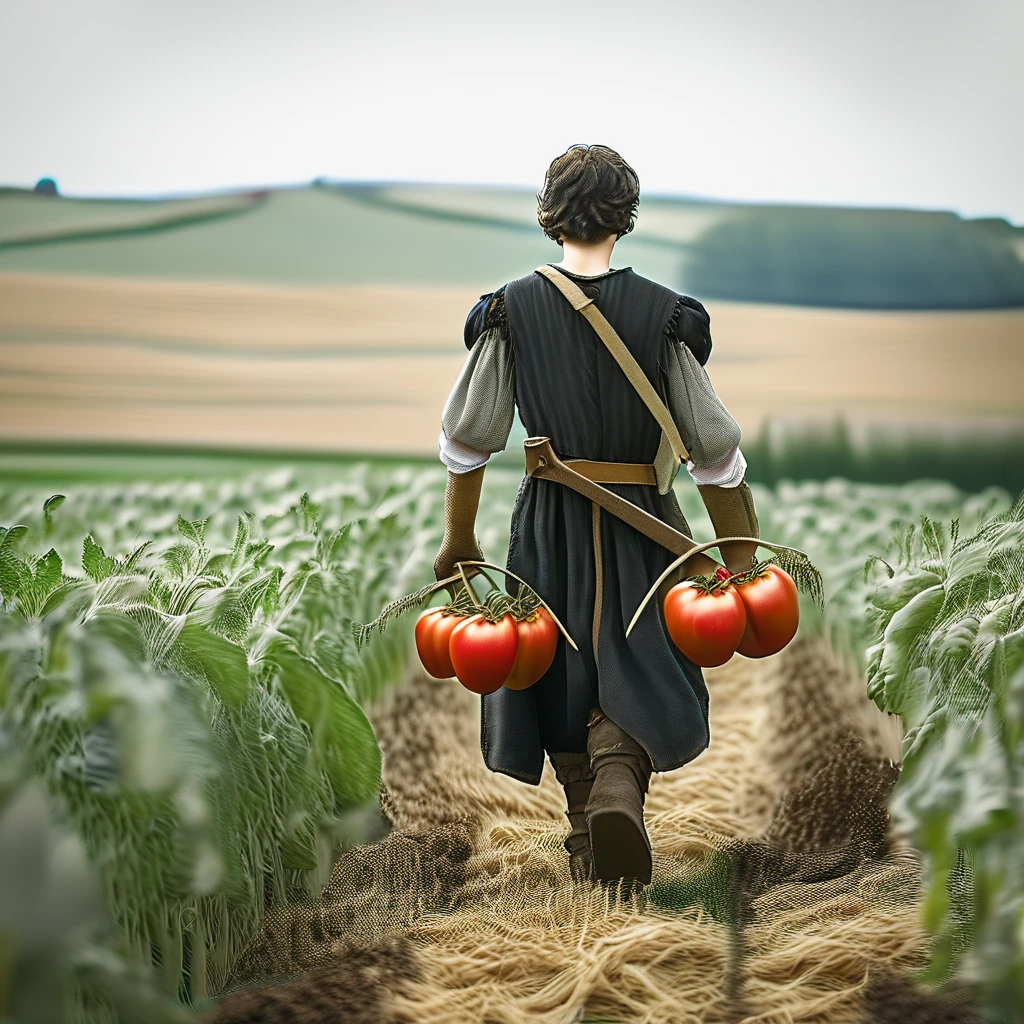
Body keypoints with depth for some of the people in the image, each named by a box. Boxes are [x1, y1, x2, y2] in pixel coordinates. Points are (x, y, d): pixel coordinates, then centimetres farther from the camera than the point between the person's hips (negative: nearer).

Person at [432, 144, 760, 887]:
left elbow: (466, 440, -2)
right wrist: (739, 554, 2)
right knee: (634, 685, 9)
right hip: (640, 526, -1)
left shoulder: (511, 310, -5)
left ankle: (591, 853, 27)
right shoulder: (664, 314, -7)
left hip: (549, 525, 2)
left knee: (565, 678, 17)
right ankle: (618, 790, -22)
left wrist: (459, 539, 10)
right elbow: (715, 447, -6)